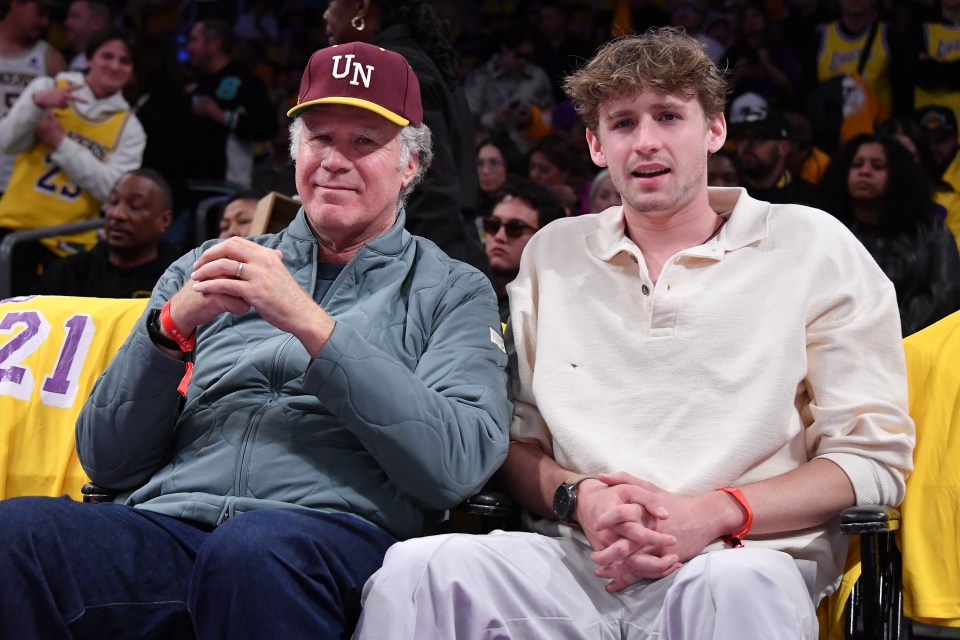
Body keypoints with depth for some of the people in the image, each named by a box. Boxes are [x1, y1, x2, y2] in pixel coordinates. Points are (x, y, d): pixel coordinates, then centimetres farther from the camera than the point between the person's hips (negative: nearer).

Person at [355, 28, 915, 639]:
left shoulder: (813, 246, 7)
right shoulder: (552, 254, 18)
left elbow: (874, 455, 2)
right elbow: (516, 437, 18)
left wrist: (713, 514, -14)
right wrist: (580, 499, -7)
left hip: (740, 558, -3)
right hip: (575, 560, 3)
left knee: (737, 587, -41)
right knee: (418, 568, -28)